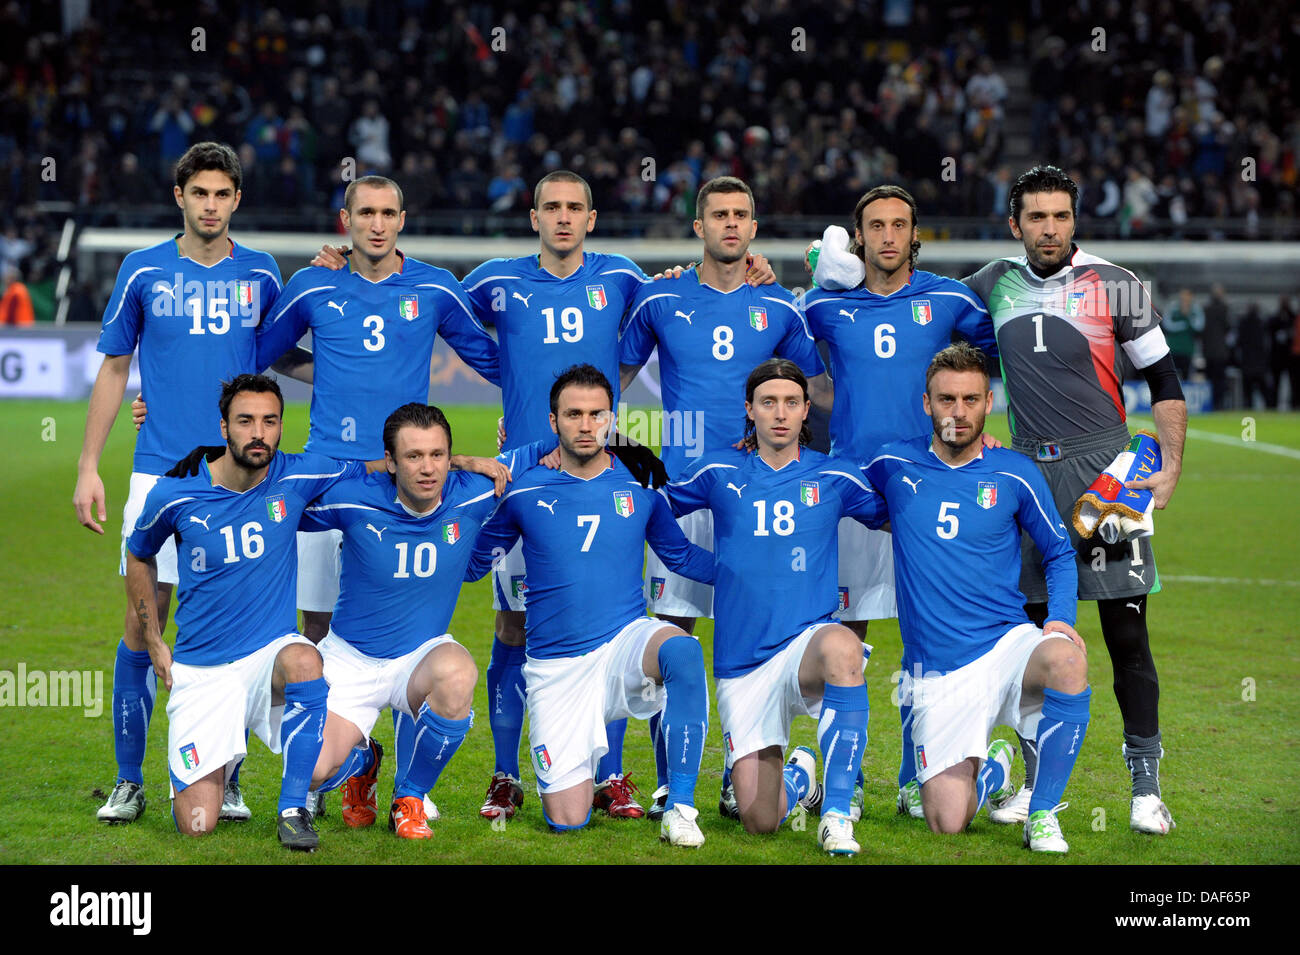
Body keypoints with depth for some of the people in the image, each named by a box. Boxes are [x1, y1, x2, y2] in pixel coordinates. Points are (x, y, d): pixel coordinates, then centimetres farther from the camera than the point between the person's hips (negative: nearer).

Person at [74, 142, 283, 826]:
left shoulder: (261, 275, 7)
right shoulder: (143, 271, 5)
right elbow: (113, 370, 9)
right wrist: (88, 468, 5)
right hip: (159, 474, -1)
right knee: (142, 624, -2)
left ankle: (226, 781, 11)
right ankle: (129, 781, 8)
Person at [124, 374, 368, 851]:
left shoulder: (297, 477, -7)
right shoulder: (174, 495, -8)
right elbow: (139, 556, 13)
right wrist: (154, 642, 11)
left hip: (272, 650, 0)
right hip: (200, 669, 0)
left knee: (303, 662, -39)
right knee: (197, 826, -9)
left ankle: (293, 808, -20)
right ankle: (220, 757, 29)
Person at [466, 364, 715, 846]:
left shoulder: (639, 485, 1)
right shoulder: (524, 492, -2)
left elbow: (682, 556, 15)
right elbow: (473, 562, 7)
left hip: (627, 642, 0)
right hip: (556, 666, 0)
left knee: (681, 648, -37)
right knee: (566, 820, -7)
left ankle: (680, 806, -25)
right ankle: (582, 764, 33)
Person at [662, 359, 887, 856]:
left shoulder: (833, 476, 4)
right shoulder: (719, 471, 3)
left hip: (807, 644, -1)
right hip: (742, 665, 2)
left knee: (842, 647, -41)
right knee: (759, 821, -3)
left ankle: (837, 811, -32)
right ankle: (797, 776, 36)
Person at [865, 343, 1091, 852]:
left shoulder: (1014, 475, 2)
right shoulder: (893, 465, 4)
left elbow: (1060, 554, 11)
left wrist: (1061, 619, -4)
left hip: (1008, 643, 0)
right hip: (937, 672, 1)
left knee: (1066, 660, -38)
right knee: (946, 821, -13)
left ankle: (1043, 814, -18)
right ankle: (992, 769, 25)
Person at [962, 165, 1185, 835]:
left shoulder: (1114, 286, -2)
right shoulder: (996, 285, 9)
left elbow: (1164, 381, 4)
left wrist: (1171, 466, -6)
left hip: (1103, 470, -4)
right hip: (1030, 473, 4)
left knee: (1126, 633, -5)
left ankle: (1146, 785, 1)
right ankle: (1039, 780, 18)